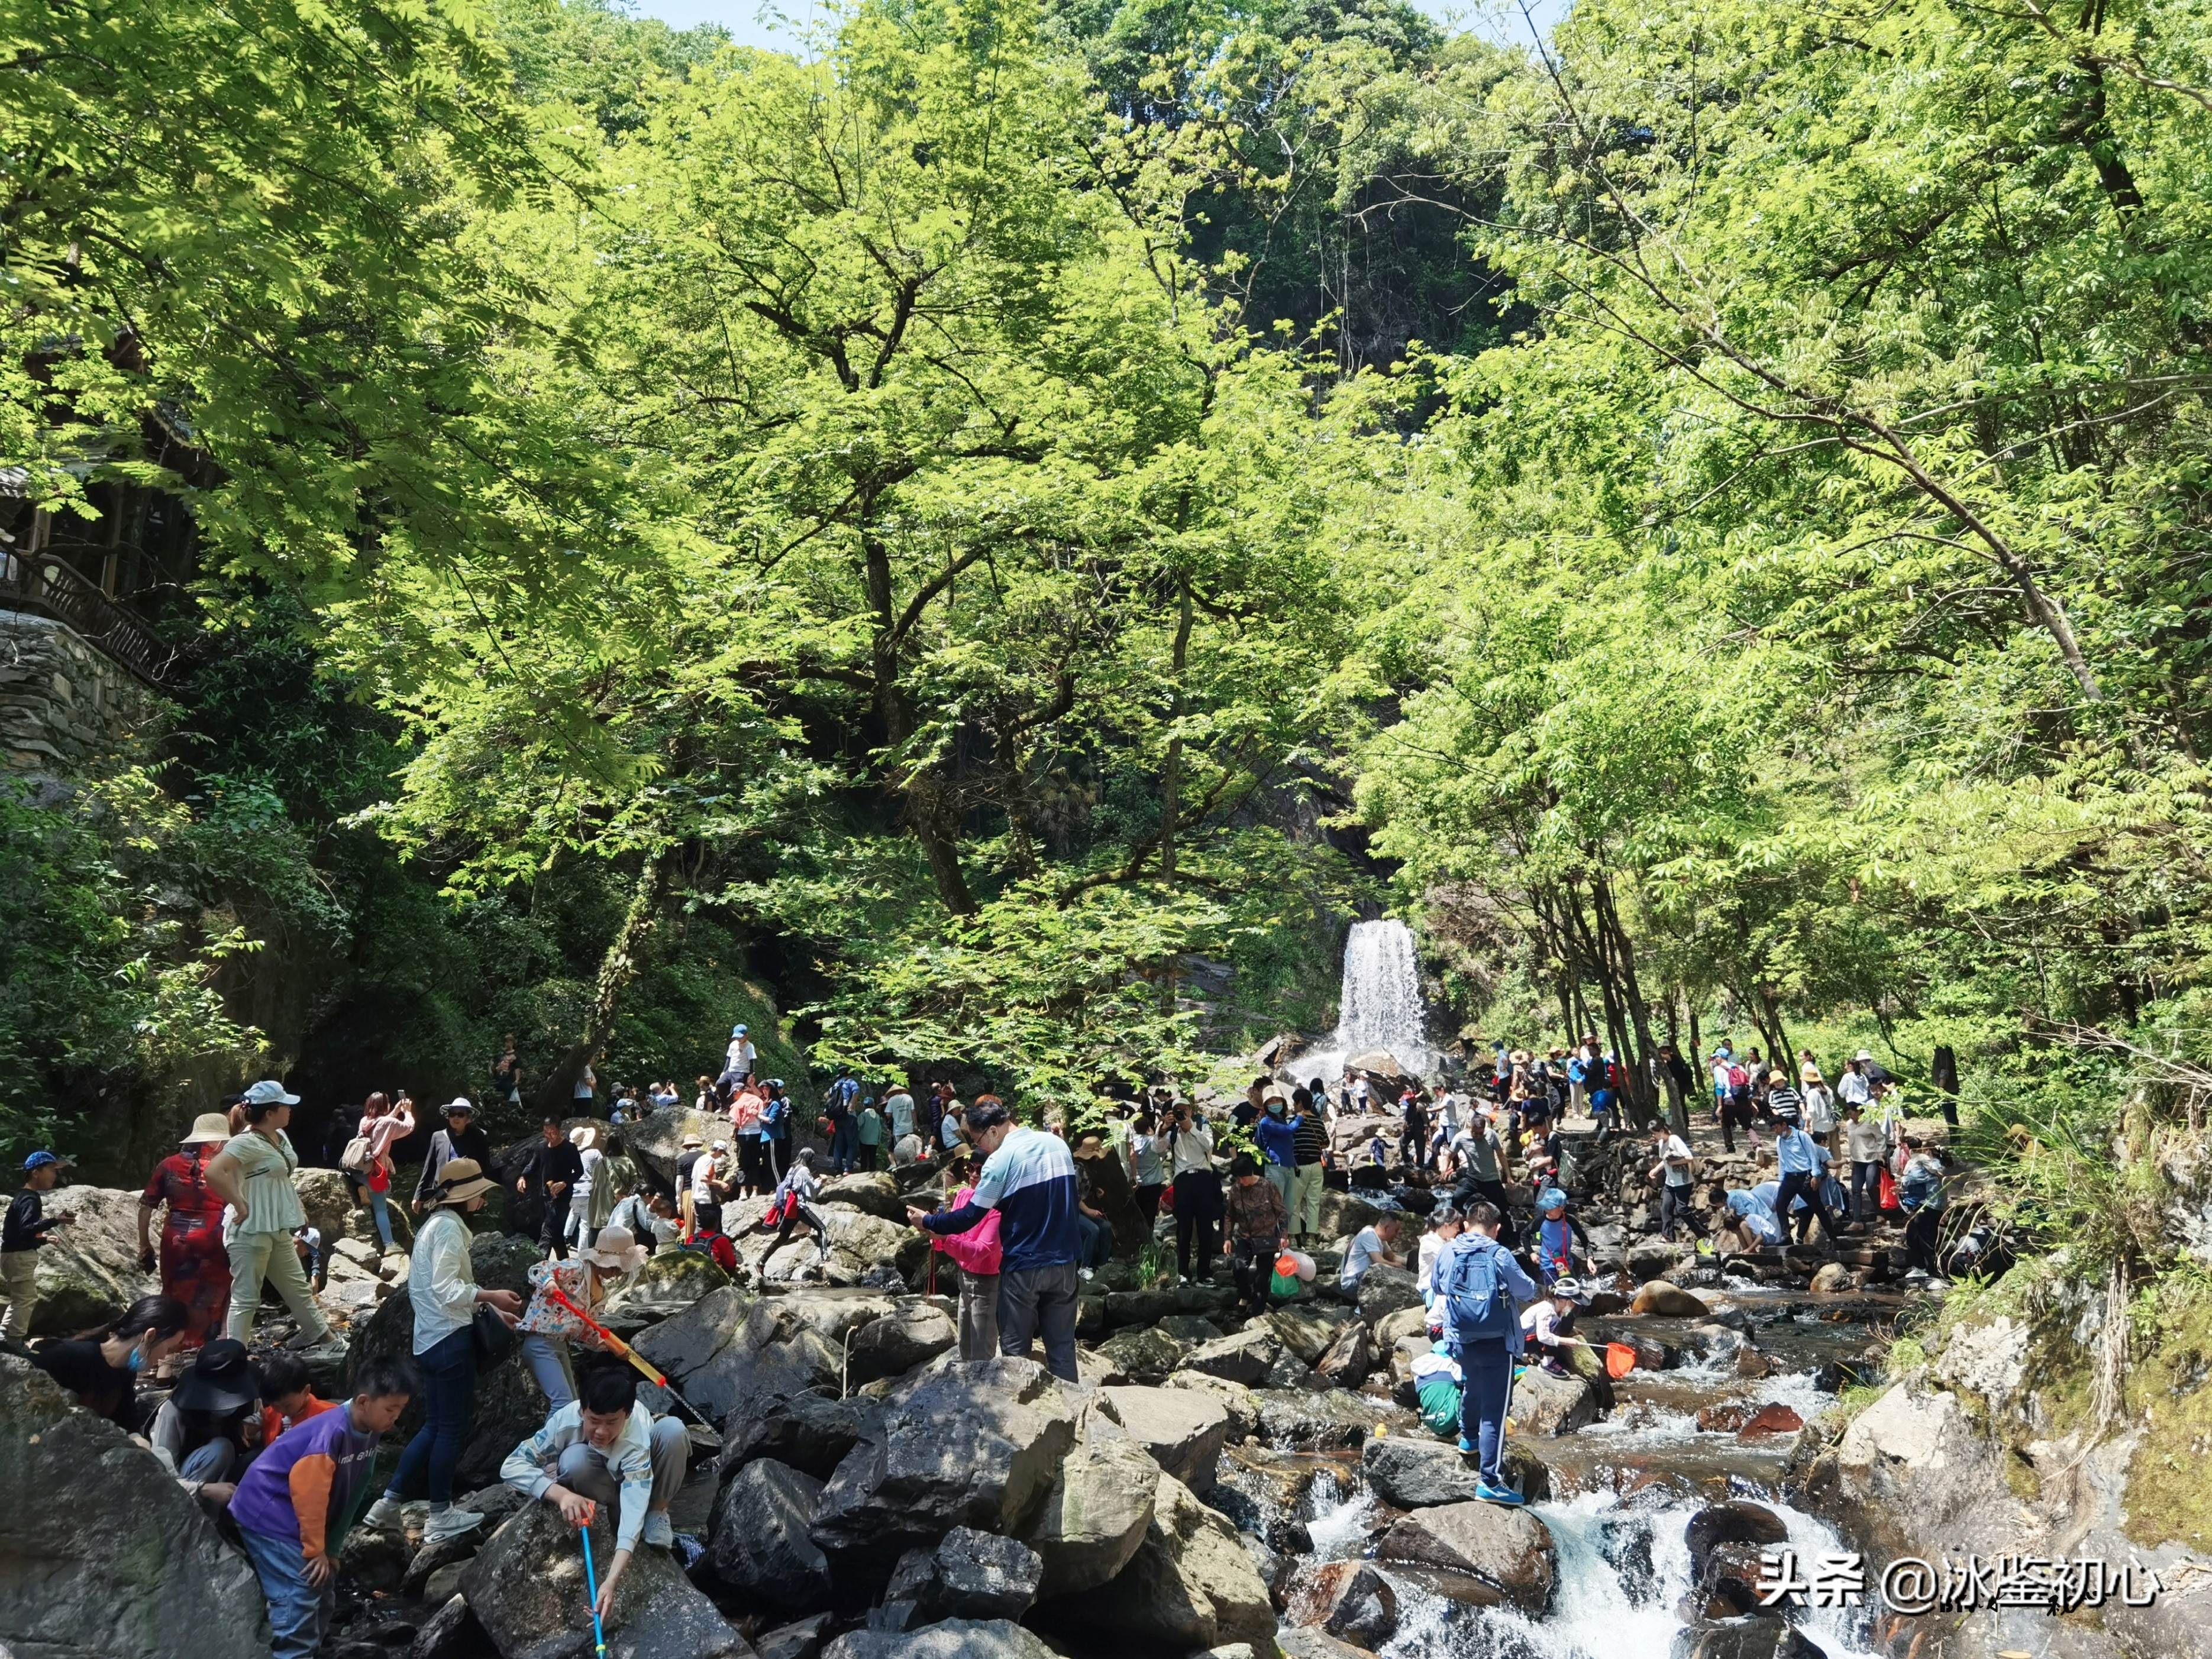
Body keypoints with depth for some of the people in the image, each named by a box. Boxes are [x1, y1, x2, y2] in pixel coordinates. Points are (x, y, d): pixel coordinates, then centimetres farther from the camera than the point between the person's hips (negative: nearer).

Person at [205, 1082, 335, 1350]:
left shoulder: (280, 1137, 8)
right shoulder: (246, 1143, -20)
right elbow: (214, 1172, -34)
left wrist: (297, 1208, 17)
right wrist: (240, 1206, -27)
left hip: (279, 1230, 9)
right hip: (252, 1231, -9)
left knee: (297, 1287, 20)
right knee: (246, 1297, -1)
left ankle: (320, 1334, 32)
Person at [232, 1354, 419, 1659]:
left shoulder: (371, 1433, -3)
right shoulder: (333, 1431, -30)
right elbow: (308, 1490, -27)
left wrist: (331, 1548, 11)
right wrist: (315, 1549, -17)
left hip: (296, 1519, 9)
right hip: (269, 1514, -9)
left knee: (323, 1597, 10)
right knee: (299, 1598, -16)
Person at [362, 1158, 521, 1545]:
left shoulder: (438, 1223, 16)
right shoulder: (449, 1227, -16)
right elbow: (447, 1289, -24)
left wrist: (495, 1312, 15)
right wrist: (492, 1297, -23)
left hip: (433, 1337, 10)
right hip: (450, 1338, -10)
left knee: (434, 1425, 17)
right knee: (452, 1428, 1)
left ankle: (388, 1504, 20)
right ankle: (441, 1517, 11)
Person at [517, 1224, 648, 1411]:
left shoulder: (601, 1289, 13)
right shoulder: (577, 1269, -13)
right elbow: (537, 1269, -20)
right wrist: (548, 1282, -41)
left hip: (560, 1345, 10)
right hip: (540, 1342, -10)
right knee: (564, 1402, -19)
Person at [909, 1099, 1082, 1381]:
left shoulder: (1001, 1159, -14)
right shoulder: (1058, 1144, 5)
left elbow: (969, 1217, -12)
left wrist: (927, 1221, 1)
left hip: (1024, 1268, -5)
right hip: (1064, 1263, 6)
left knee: (1016, 1350, 8)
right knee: (1062, 1348, 11)